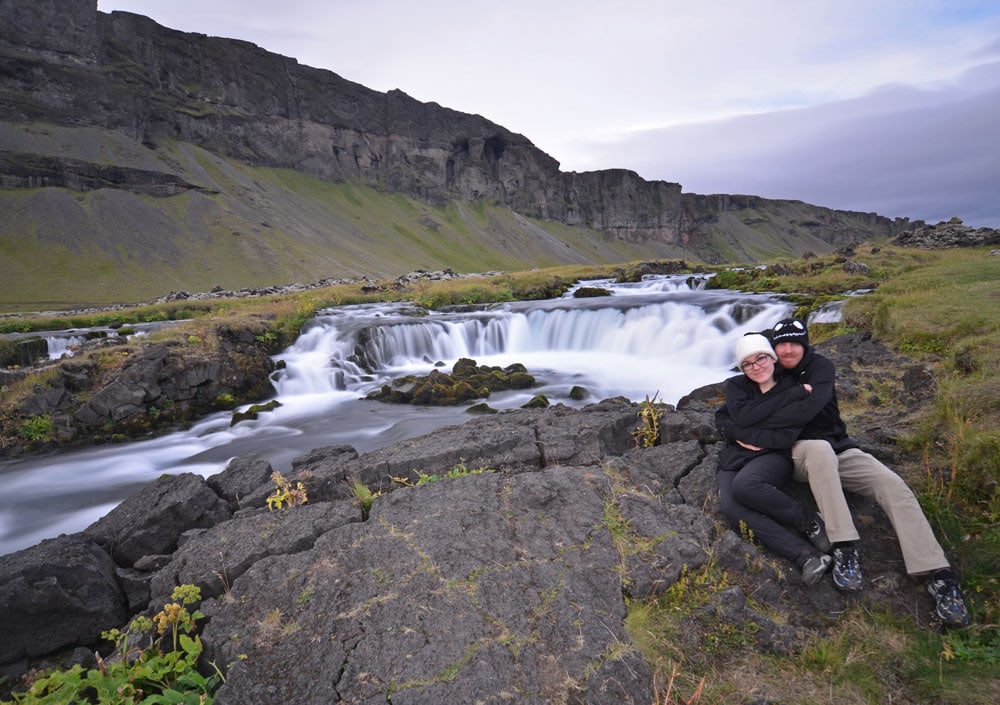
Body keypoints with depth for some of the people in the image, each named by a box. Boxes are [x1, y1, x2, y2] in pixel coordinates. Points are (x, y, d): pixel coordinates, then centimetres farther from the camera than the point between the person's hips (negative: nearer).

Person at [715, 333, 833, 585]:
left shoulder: (793, 390, 3)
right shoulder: (736, 386, 10)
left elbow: (786, 437, -10)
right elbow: (743, 417, -11)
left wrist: (746, 436, -11)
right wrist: (793, 394, -9)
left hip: (772, 458, -2)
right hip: (732, 461, 3)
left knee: (745, 485, -38)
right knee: (729, 505, -31)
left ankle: (811, 523, -17)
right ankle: (807, 555, -33)